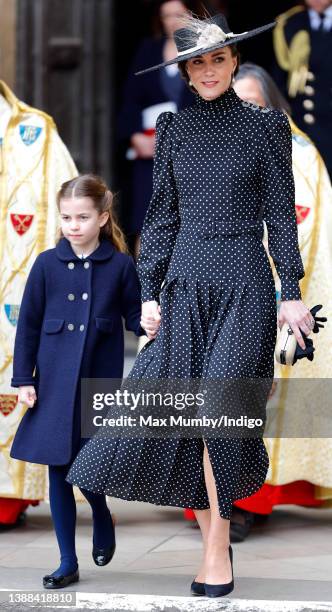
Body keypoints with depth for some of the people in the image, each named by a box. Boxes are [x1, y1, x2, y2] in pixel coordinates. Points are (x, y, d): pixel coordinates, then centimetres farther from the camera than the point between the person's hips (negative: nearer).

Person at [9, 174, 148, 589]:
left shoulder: (120, 266, -2)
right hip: (54, 382, 1)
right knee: (59, 469, 3)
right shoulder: (47, 264, 1)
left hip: (99, 382, -1)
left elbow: (134, 317, 5)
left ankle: (102, 521, 31)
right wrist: (23, 379, 0)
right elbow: (28, 325, 4)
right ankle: (68, 563, 11)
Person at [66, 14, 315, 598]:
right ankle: (213, 543, 9)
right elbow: (162, 213, 12)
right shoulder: (172, 128, 10)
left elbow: (280, 213, 2)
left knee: (219, 408, -13)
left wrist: (292, 291, -3)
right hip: (185, 281, 3)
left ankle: (217, 551, -7)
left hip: (244, 283, -3)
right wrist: (149, 292, 6)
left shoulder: (265, 125, 2)